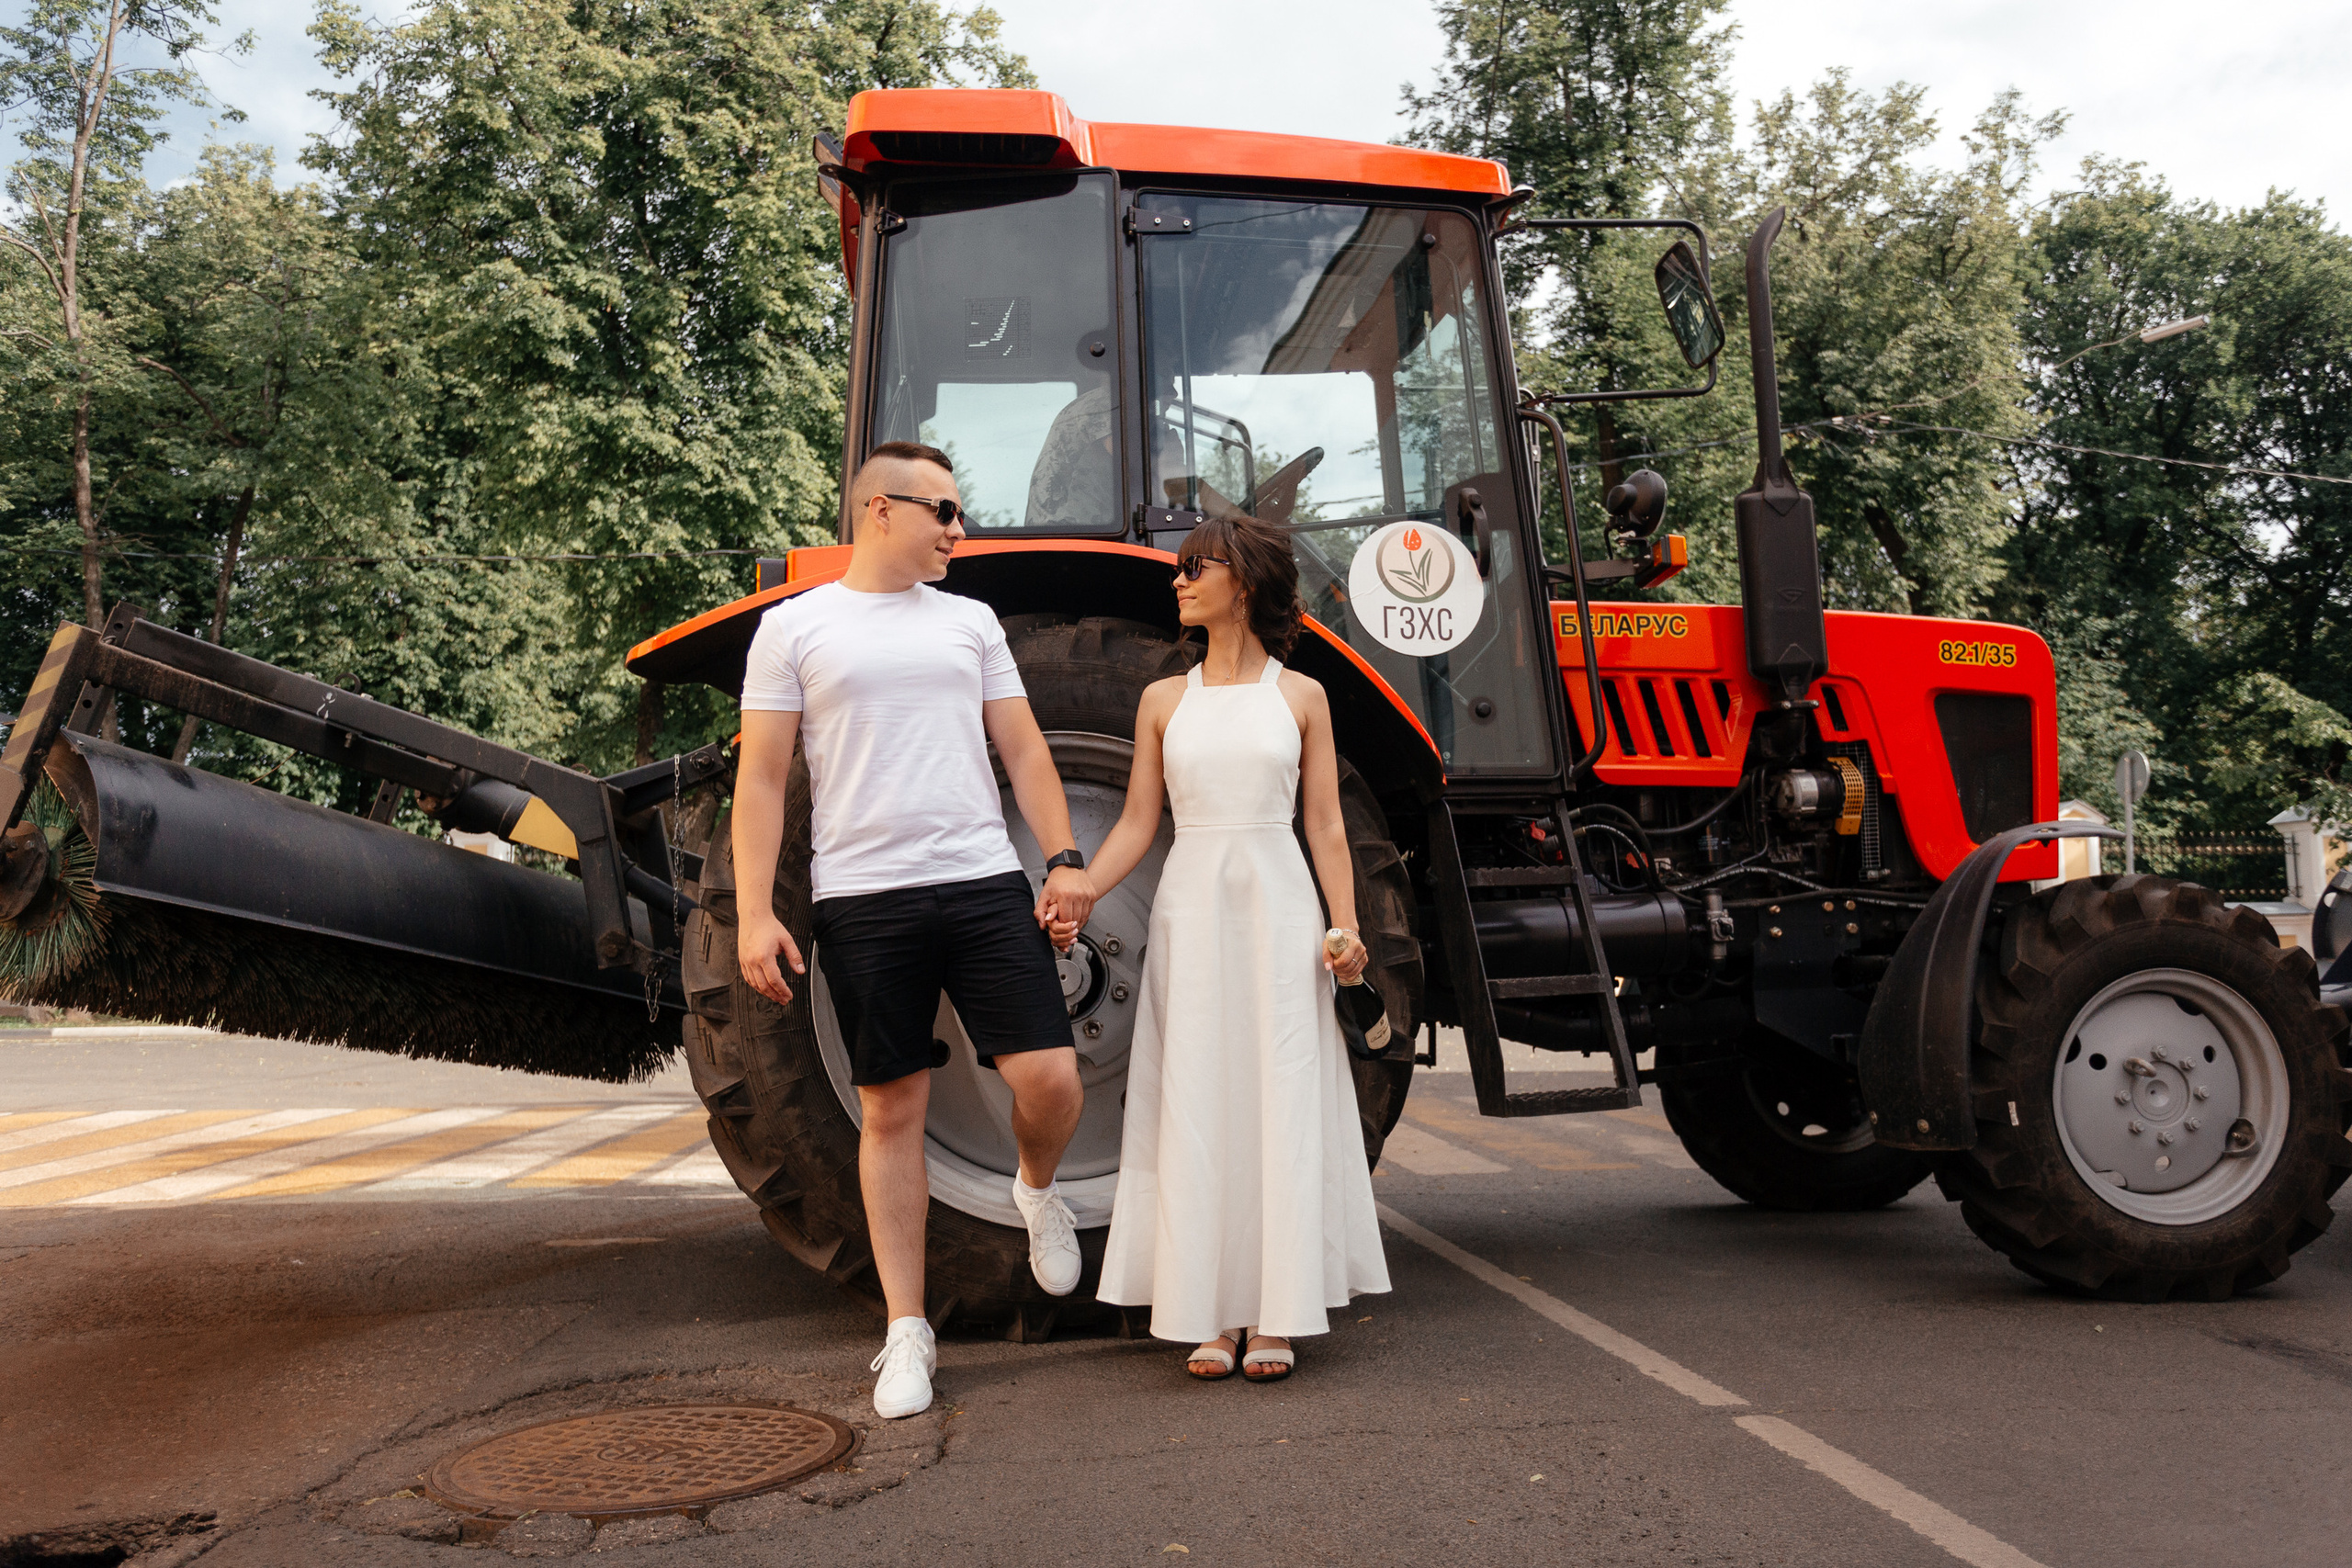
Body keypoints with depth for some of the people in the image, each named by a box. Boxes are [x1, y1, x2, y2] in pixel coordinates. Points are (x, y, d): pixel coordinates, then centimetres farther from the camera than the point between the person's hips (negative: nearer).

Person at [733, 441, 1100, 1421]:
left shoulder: (970, 622, 15)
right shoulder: (794, 627, 5)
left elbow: (1022, 749, 14)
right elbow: (761, 779, 2)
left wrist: (1065, 860, 2)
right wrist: (754, 914, -6)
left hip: (986, 887, 2)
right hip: (862, 900, -2)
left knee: (1049, 1080, -8)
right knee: (892, 1113, 4)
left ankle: (1038, 1192, 27)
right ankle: (906, 1333, 15)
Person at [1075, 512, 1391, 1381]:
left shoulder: (1300, 697, 6)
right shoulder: (1165, 700, 10)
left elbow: (1325, 825, 5)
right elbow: (1137, 824, 7)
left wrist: (1345, 925, -6)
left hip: (1278, 909, -1)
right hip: (1190, 910, 2)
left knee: (1279, 1099, -1)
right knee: (1198, 1104, 1)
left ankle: (1276, 1316, 7)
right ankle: (1214, 1315, 9)